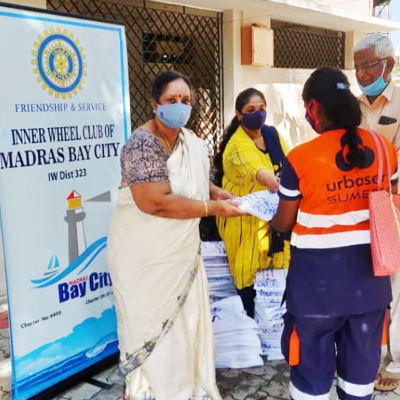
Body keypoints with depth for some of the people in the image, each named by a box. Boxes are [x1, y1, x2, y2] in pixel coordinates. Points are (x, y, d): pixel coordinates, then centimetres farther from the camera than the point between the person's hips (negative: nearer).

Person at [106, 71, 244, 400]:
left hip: (182, 250, 8)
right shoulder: (143, 144, -22)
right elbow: (155, 202, -33)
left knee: (189, 321, 17)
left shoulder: (191, 141, 4)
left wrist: (215, 191, 3)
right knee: (153, 329, 7)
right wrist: (213, 208, -25)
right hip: (146, 257, -8)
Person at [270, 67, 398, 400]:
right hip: (369, 275, 4)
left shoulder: (300, 158, -16)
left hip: (318, 279, -4)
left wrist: (269, 219, 17)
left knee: (312, 367, 14)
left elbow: (284, 224, -5)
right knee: (361, 366, 21)